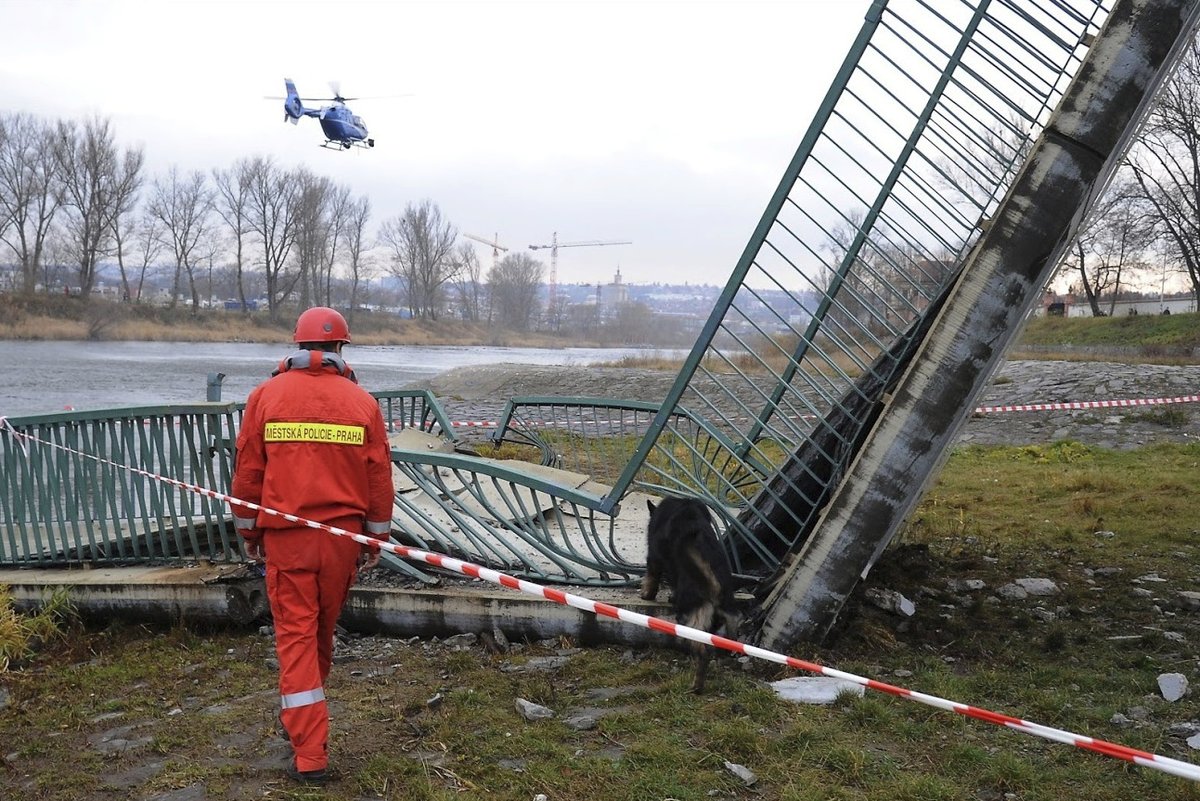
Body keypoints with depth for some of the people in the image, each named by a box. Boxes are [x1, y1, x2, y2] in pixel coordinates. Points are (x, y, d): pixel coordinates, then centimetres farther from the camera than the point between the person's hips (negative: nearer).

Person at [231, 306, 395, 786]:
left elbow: (248, 471, 1)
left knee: (295, 635, 2)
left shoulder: (266, 395, -2)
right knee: (323, 630, 19)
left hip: (286, 535, -2)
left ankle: (310, 755, -1)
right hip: (342, 535, 2)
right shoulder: (362, 401, -1)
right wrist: (376, 539, 11)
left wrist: (248, 532, 13)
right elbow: (379, 477, 1)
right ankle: (306, 717, 41)